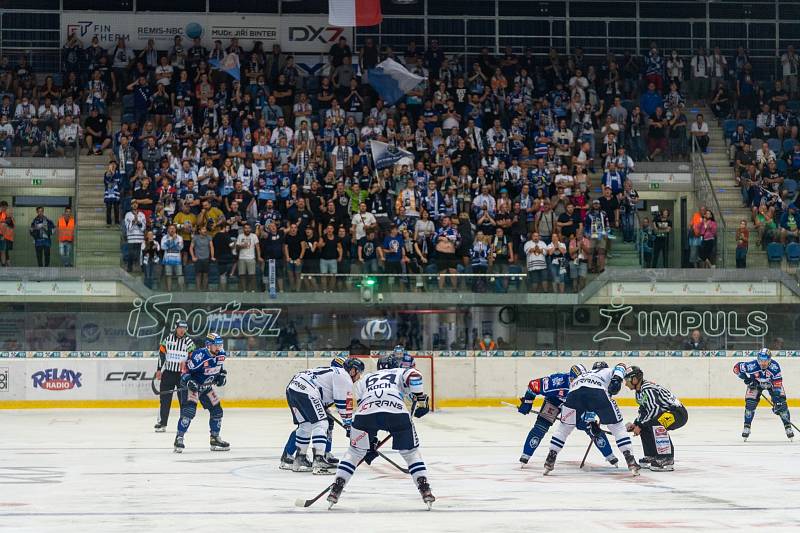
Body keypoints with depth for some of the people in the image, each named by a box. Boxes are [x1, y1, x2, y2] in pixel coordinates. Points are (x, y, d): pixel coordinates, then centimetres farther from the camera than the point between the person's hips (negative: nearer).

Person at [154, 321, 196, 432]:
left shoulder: (189, 342, -1)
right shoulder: (168, 339, 4)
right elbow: (161, 354, 7)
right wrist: (159, 370, 5)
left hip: (182, 374, -1)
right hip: (168, 372, 1)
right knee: (165, 398, 1)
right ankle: (162, 422, 4)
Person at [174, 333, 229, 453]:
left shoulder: (221, 354, -5)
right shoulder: (199, 355, -28)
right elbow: (186, 370, -23)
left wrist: (222, 375, 1)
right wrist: (189, 382, -38)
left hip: (206, 386, 8)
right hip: (192, 385, -8)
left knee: (217, 411, 7)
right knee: (189, 410, -24)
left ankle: (215, 439, 23)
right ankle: (179, 438, -18)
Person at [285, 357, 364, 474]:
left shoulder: (335, 371, 30)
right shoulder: (345, 378, 0)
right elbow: (344, 404, -2)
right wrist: (349, 425, 5)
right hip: (305, 390, -10)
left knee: (306, 425, 21)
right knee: (320, 424, -8)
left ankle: (300, 460, 29)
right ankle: (318, 461, -17)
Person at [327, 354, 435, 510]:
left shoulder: (364, 380, 39)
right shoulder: (401, 373, 31)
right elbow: (413, 376, 4)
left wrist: (370, 442, 37)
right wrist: (421, 398, 11)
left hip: (366, 410, 2)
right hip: (397, 411, -2)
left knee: (354, 452, 22)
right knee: (411, 452, 17)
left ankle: (336, 488, 13)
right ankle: (425, 489, 5)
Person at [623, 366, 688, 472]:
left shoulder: (648, 389, -21)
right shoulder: (639, 392, 12)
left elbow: (654, 410, -28)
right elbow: (644, 412, 22)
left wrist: (640, 426, -21)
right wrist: (635, 424, 8)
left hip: (678, 413, -11)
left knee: (656, 424, -35)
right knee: (644, 426, 14)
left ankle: (667, 459, -32)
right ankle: (652, 456, 20)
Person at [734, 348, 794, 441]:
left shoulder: (774, 366, -37)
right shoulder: (752, 365, -36)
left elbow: (777, 384, -35)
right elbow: (737, 367, -23)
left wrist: (777, 400, -40)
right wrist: (746, 378, -31)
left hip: (772, 383, 0)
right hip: (756, 383, 0)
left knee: (781, 404, -12)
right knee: (750, 403, -14)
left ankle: (788, 427, 0)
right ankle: (746, 427, 2)